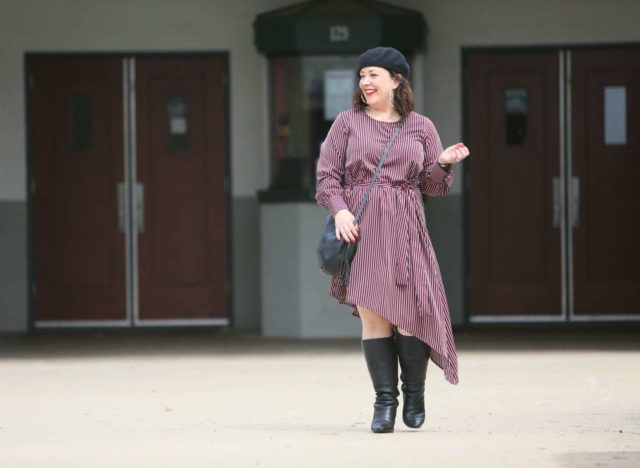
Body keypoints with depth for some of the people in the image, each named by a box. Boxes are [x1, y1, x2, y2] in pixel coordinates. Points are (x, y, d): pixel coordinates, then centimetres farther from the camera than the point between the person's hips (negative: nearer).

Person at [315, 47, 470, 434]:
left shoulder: (420, 127, 11)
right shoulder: (348, 122, 10)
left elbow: (434, 186, 12)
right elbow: (327, 176, 7)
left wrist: (444, 163, -8)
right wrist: (339, 210, -10)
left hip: (405, 229, 0)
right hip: (360, 229, 0)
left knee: (412, 311, -8)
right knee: (372, 314, -6)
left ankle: (414, 392, 12)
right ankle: (385, 400, 0)